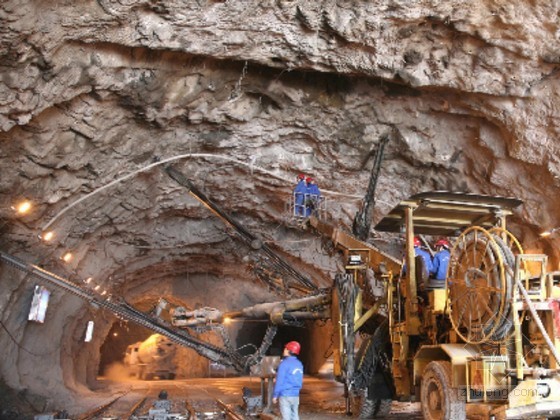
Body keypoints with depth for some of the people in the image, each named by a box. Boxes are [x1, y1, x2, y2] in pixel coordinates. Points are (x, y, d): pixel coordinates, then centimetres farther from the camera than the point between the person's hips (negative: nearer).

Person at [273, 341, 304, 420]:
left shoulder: (284, 363, -14)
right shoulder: (299, 364, 8)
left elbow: (279, 381, -13)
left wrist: (275, 395, -7)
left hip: (285, 395, -7)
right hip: (296, 395, 7)